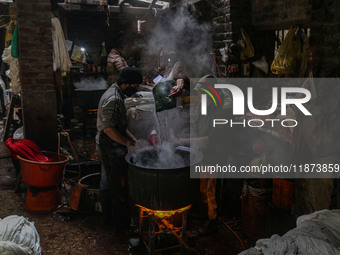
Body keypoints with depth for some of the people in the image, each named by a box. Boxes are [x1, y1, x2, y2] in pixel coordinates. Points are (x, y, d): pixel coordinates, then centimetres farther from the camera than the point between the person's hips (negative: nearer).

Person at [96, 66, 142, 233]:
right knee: (119, 187, -3)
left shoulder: (114, 94, 13)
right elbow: (108, 128, -25)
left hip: (105, 147, 11)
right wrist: (127, 143, -17)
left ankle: (109, 217, 34)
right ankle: (122, 225, 9)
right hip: (112, 149, -11)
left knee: (107, 182, 19)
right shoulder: (114, 99, -21)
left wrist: (131, 137, 11)